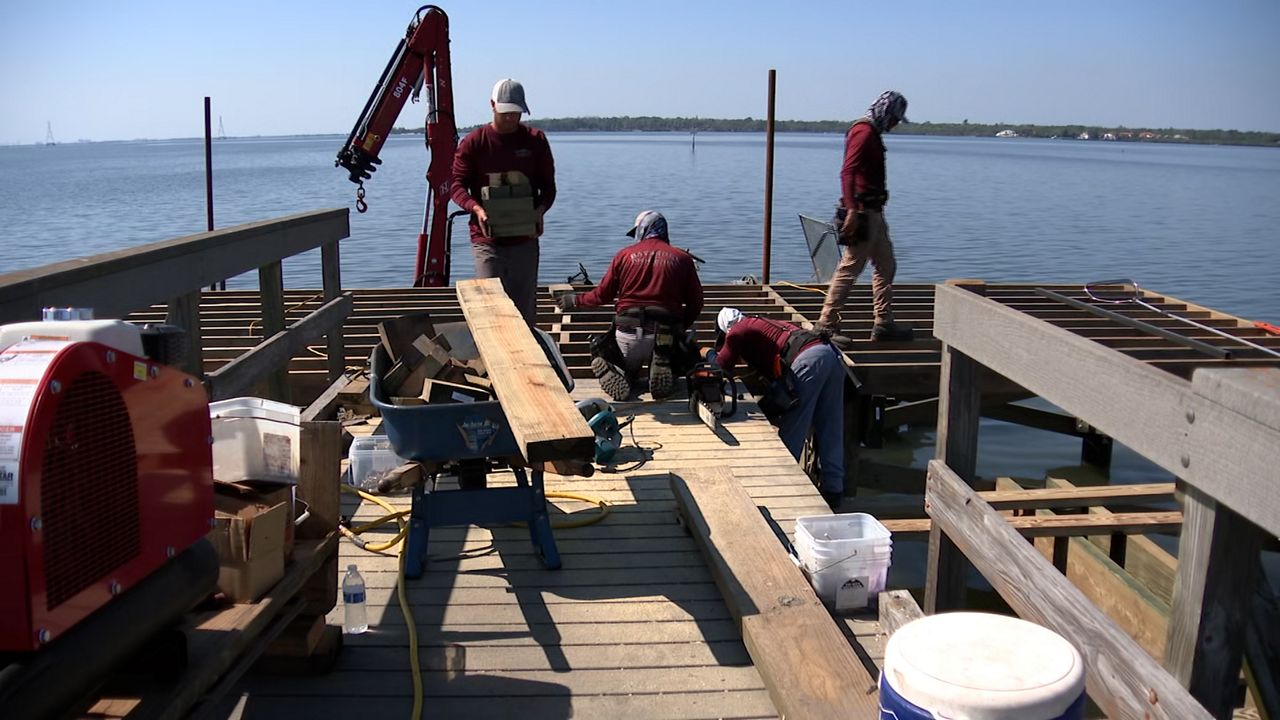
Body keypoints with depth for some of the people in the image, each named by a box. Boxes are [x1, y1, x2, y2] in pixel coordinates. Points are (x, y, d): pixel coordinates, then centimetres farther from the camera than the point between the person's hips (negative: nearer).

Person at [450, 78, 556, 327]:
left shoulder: (536, 140, 5)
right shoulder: (473, 142, 0)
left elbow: (548, 185, 9)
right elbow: (457, 185, 0)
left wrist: (540, 209, -12)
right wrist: (476, 208, -20)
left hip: (525, 239, 2)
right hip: (487, 240, -2)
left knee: (525, 311, 6)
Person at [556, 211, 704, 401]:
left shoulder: (625, 254, 7)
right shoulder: (682, 258, 7)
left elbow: (603, 294, 9)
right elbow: (696, 302, 6)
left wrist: (576, 300, 28)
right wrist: (680, 328, 22)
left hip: (628, 332, 0)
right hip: (666, 334, 0)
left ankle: (613, 374, -13)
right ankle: (663, 370, -11)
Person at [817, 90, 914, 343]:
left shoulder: (872, 132, 18)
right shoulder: (864, 131, -13)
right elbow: (847, 172, -24)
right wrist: (852, 210, -30)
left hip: (873, 212, 11)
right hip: (862, 212, -11)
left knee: (886, 267, 14)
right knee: (849, 269, -8)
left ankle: (884, 324, 20)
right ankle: (826, 325, -3)